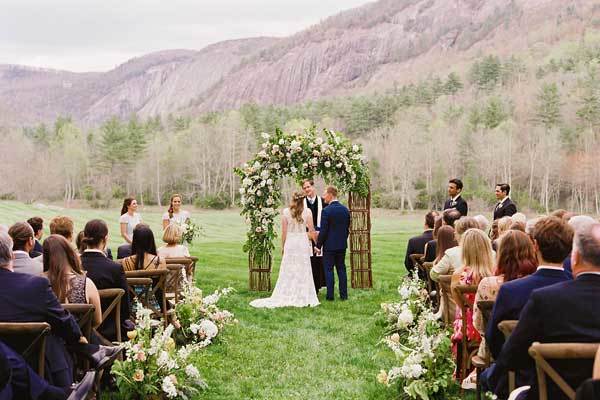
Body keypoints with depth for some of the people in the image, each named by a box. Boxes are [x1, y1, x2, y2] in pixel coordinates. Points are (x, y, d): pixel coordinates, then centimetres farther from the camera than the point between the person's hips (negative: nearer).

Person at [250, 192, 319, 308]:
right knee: (303, 271, 6)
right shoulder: (307, 212, -4)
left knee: (288, 272, 6)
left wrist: (283, 246, 10)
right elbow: (311, 231, -1)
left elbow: (284, 232, 0)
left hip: (290, 243, 0)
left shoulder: (285, 212, -3)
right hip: (303, 243, 0)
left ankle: (286, 297, 6)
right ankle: (303, 298, 7)